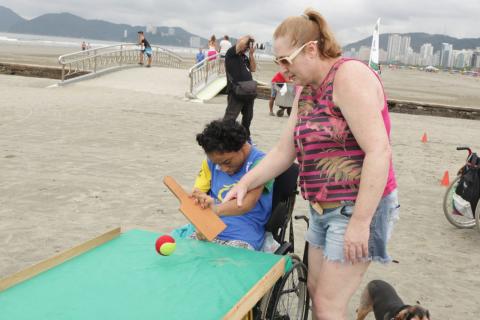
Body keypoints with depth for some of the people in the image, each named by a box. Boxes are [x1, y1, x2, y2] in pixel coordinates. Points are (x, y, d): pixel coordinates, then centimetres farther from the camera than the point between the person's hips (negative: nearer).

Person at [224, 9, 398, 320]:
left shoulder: (349, 76, -18)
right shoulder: (306, 91, 10)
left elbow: (378, 151, -24)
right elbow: (284, 150, 12)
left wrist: (360, 222, -25)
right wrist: (246, 183, 2)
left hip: (360, 208, -9)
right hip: (325, 209, 9)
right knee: (316, 291, 16)